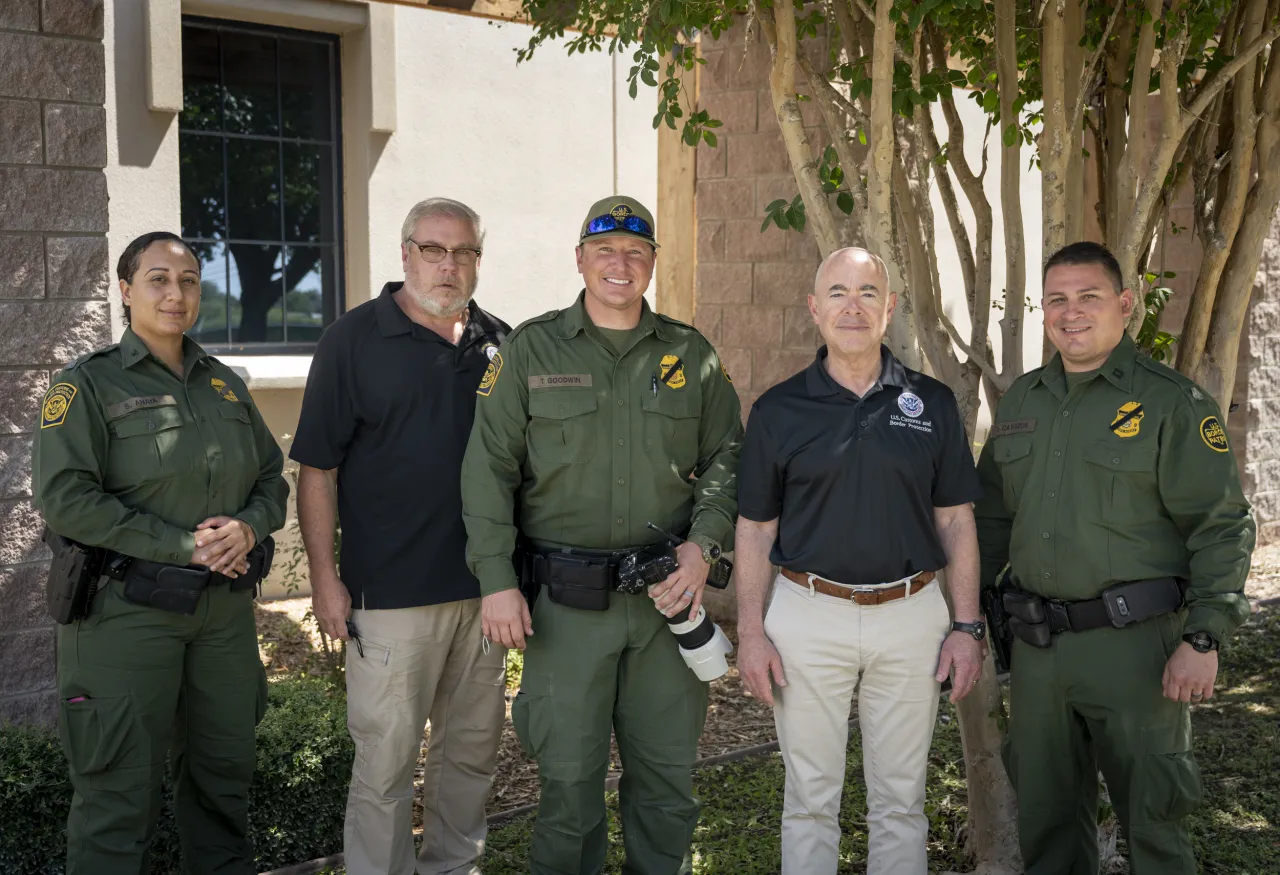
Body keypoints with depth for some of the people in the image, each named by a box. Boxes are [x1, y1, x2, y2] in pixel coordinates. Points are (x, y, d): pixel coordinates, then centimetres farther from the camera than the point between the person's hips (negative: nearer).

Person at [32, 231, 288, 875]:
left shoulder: (226, 386, 13)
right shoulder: (87, 385, -3)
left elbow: (271, 475, 16)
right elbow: (64, 497, -13)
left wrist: (250, 526, -7)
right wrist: (181, 544, -17)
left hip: (225, 606, 5)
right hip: (128, 611, -5)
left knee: (224, 768, 14)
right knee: (121, 785, -1)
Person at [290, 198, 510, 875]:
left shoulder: (499, 343, 9)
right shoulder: (354, 340, -4)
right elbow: (318, 469, -5)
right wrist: (325, 576, -10)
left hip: (485, 585, 5)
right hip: (392, 590, -4)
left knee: (473, 745, 15)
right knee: (386, 757, 0)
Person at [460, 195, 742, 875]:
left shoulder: (691, 356, 8)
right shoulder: (531, 350, 1)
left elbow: (726, 459, 12)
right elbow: (489, 470, -1)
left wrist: (705, 544, -4)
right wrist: (496, 581, -7)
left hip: (667, 590, 2)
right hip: (565, 600, -2)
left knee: (667, 776, 12)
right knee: (570, 776, 4)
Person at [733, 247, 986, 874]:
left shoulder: (932, 404, 3)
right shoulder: (778, 410, 0)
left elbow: (955, 520, 5)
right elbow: (755, 528, 3)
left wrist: (968, 625, 0)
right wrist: (750, 632, -2)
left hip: (911, 616, 1)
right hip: (808, 617, -1)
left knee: (900, 798, 12)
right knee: (810, 799, 10)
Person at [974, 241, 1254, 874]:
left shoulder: (1172, 402, -6)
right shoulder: (1021, 400, 11)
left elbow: (1222, 526, -9)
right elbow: (991, 514, 18)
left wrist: (1203, 639, -15)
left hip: (1133, 644, -5)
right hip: (1036, 645, 5)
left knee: (1150, 813, 6)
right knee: (1044, 811, 15)